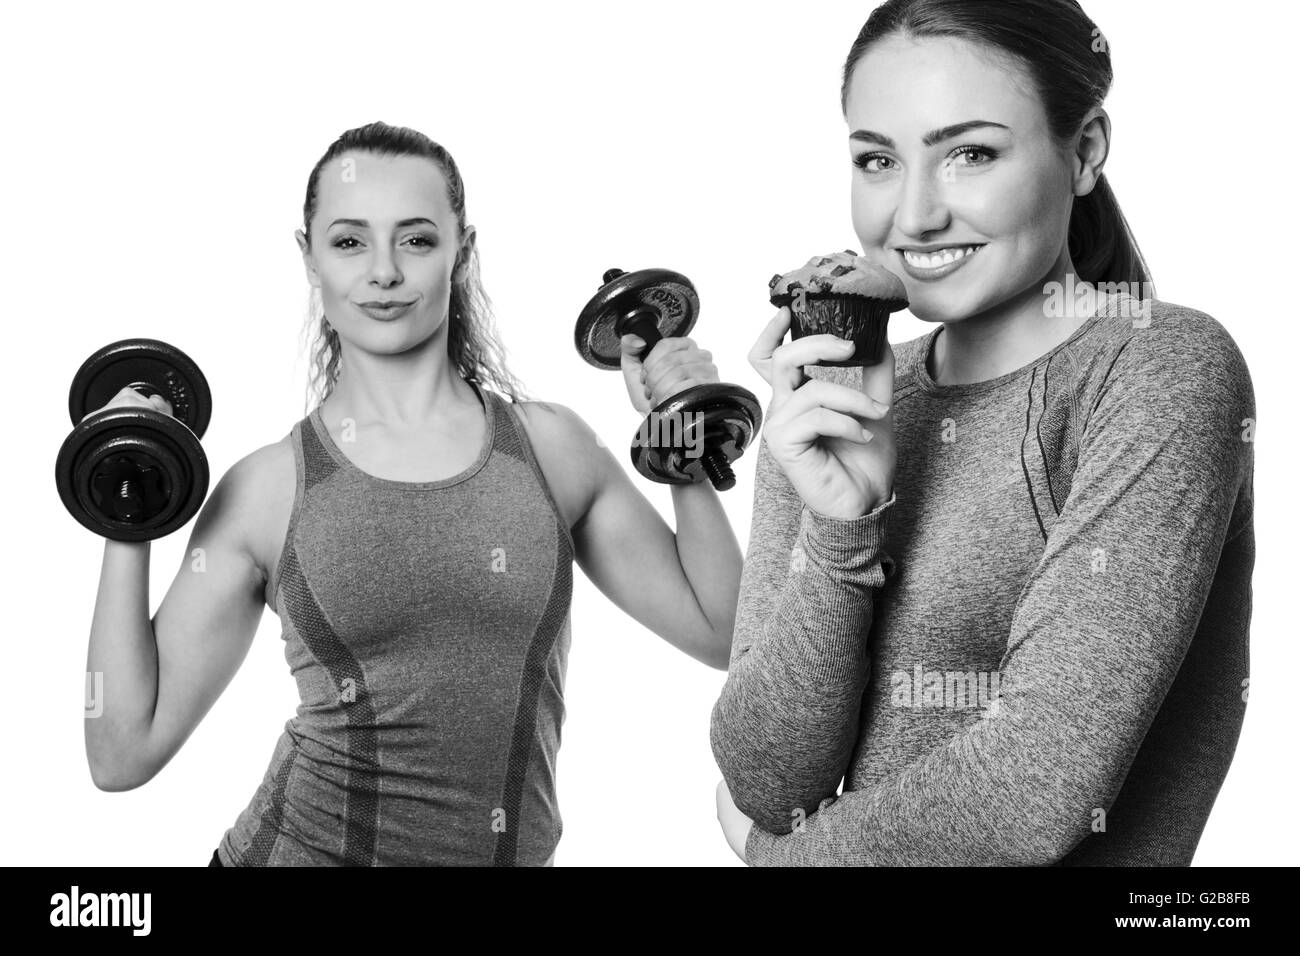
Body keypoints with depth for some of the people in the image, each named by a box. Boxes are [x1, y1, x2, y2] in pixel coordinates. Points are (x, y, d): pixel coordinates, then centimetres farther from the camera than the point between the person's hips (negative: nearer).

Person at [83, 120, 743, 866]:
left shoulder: (551, 446, -2)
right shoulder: (267, 489, -5)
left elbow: (720, 634, 4)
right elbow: (125, 754, -4)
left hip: (516, 850, 2)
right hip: (301, 845, -1)